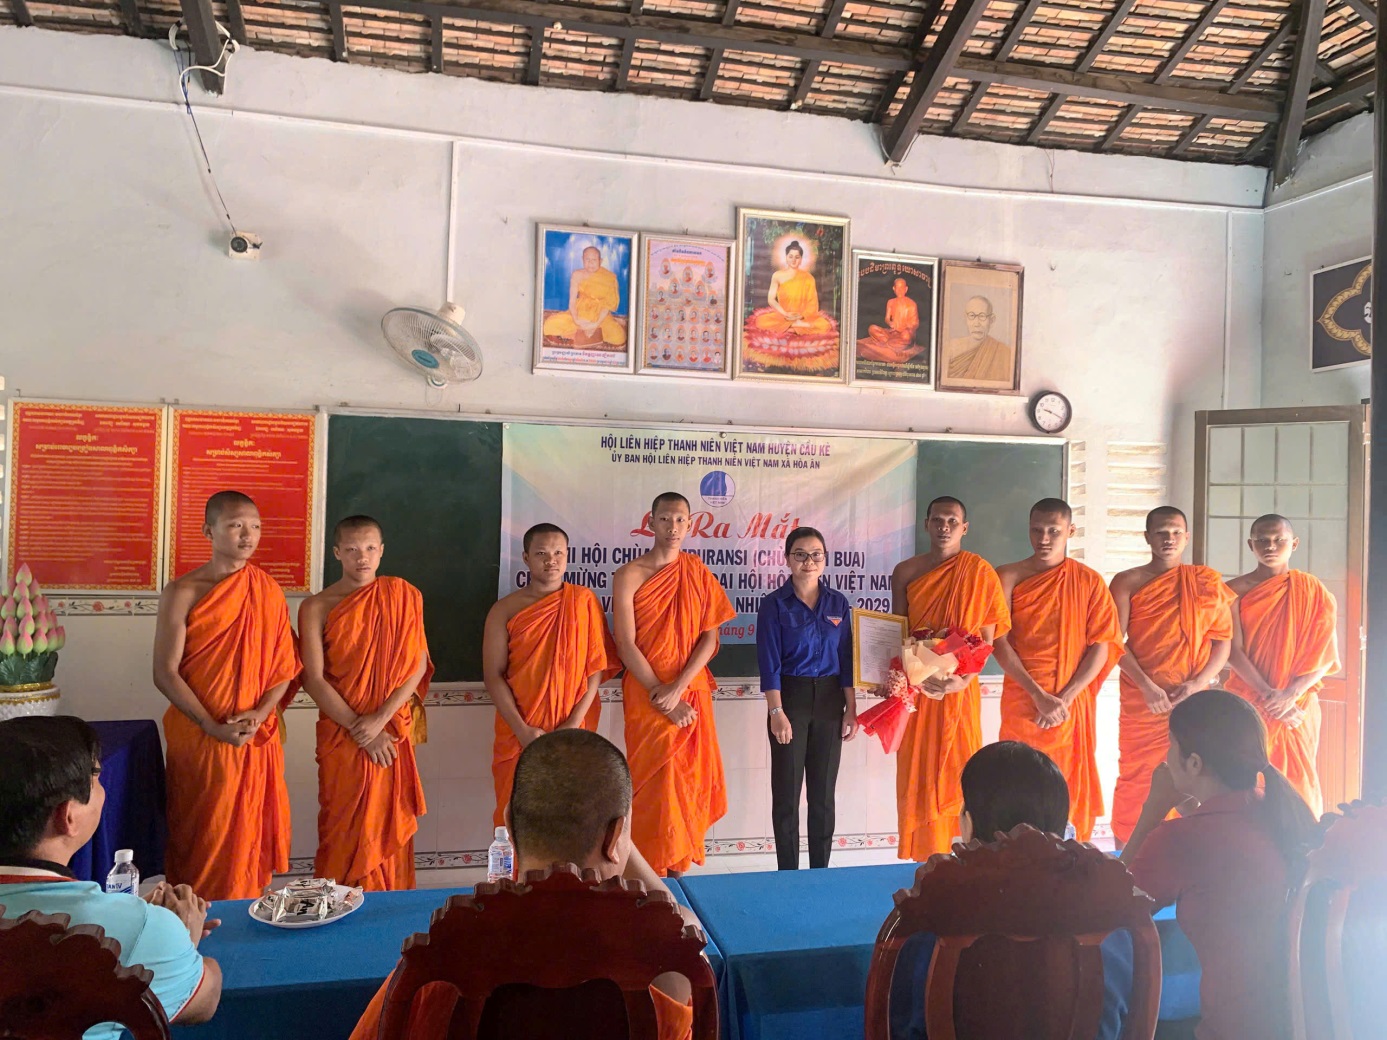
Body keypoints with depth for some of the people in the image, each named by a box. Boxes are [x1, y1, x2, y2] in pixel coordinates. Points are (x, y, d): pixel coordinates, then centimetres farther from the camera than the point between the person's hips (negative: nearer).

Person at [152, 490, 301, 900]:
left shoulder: (269, 592, 4)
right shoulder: (182, 593, -6)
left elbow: (285, 665, 5)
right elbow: (165, 672, -8)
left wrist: (259, 714, -12)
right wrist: (214, 727, -16)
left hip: (258, 738, 3)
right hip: (198, 738, -3)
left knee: (250, 837, 10)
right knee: (199, 840, 6)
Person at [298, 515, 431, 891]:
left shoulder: (404, 596, 2)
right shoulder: (317, 607, -2)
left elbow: (419, 665, -3)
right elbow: (314, 680, -7)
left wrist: (381, 719, -13)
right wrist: (361, 731, -12)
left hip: (394, 730, 1)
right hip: (341, 734, -1)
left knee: (391, 827, 7)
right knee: (345, 830, 3)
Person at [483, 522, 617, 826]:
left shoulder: (583, 601, 0)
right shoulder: (505, 610, 0)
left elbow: (596, 666, -3)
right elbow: (493, 674, -4)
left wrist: (574, 723, -12)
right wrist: (521, 729, -14)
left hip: (572, 731, 0)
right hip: (519, 732, 0)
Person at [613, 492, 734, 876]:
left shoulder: (699, 574, 4)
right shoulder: (629, 576, -5)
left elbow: (710, 638, -1)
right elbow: (626, 645, -9)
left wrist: (677, 689, -13)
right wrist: (662, 697, -13)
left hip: (693, 692, 3)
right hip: (646, 695, -3)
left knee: (689, 779, 7)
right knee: (653, 783, -1)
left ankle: (680, 865, 20)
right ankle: (652, 870, 11)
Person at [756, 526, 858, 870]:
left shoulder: (838, 603, 5)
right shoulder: (775, 604, -5)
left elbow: (847, 659, 6)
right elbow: (769, 662, -9)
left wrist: (851, 709, 1)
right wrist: (776, 712, -16)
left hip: (829, 700, 3)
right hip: (790, 698, -3)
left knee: (823, 791, 9)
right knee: (787, 790, 4)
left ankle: (821, 871, 21)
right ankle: (788, 874, 15)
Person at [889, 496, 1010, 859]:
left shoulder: (980, 572, -2)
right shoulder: (906, 572, 4)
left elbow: (987, 637, -4)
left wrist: (962, 679, -17)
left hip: (959, 690, -2)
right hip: (915, 688, 2)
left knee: (957, 772, 1)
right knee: (916, 776, 4)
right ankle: (922, 858, 14)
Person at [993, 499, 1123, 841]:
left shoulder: (1089, 581, 4)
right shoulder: (1009, 578, 1)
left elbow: (1102, 645, -2)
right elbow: (999, 642, -6)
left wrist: (1065, 698, -11)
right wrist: (1039, 696, -14)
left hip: (1073, 705, 1)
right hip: (1022, 703, -1)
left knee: (1071, 789, 6)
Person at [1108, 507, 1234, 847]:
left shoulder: (1206, 582, 10)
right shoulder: (1128, 582, 4)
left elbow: (1223, 640, 6)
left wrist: (1198, 683, -8)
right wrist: (1146, 686, -14)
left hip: (1194, 701, 2)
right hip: (1141, 701, -1)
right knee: (1136, 782, -1)